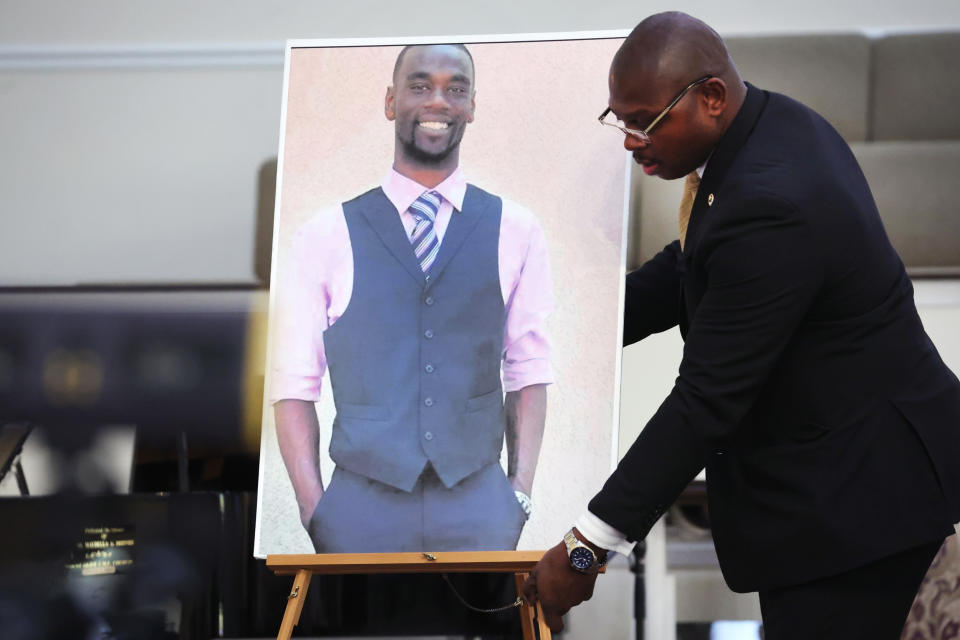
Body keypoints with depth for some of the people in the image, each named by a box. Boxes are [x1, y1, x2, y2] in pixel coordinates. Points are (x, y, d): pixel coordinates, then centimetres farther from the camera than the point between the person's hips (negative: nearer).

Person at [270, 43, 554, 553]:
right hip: (362, 508, -1)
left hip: (478, 509, 1)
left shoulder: (514, 232, 7)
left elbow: (528, 371, 6)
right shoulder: (327, 237, 3)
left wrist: (521, 490, -3)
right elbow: (295, 384, 3)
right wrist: (313, 509, -6)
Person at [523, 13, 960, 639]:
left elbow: (706, 399, -27)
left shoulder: (768, 209, -29)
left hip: (860, 489, -11)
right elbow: (686, 270, 17)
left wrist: (588, 548, -23)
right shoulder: (774, 122, 2)